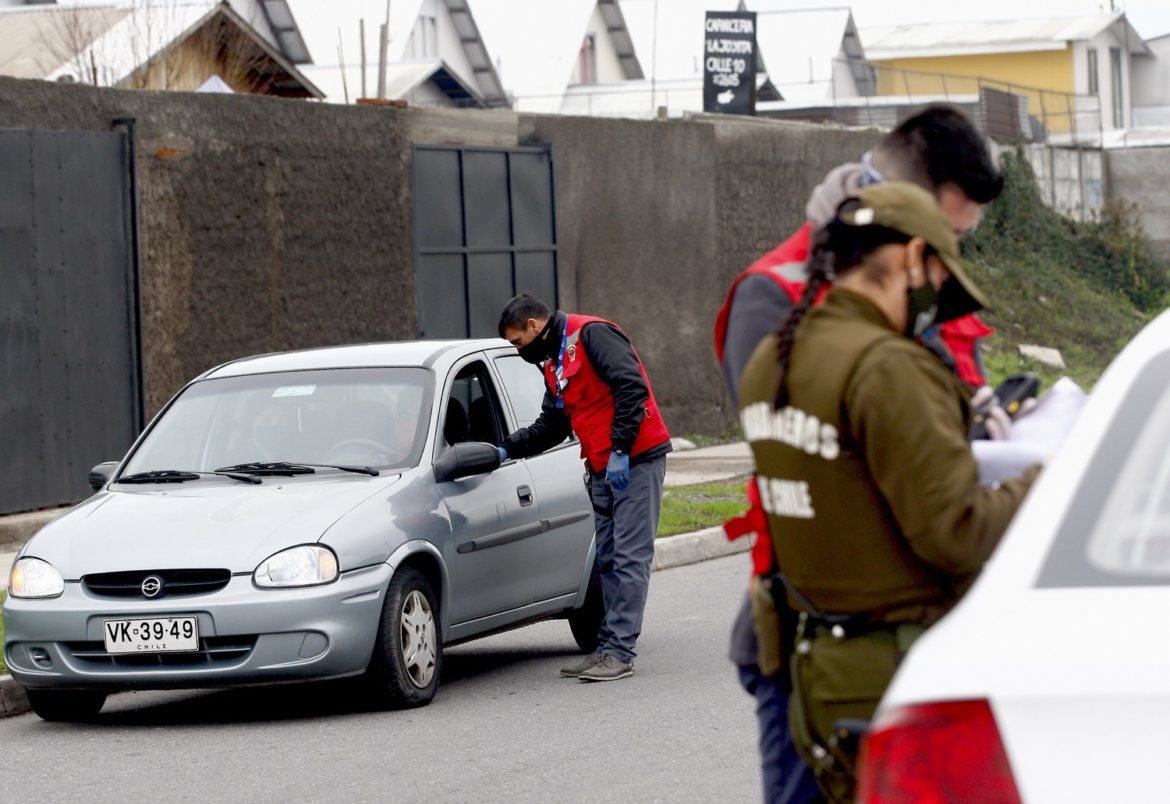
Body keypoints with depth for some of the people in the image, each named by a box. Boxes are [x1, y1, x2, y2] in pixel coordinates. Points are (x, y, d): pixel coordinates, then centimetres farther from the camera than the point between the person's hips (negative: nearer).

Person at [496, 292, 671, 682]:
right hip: (603, 472, 10)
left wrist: (620, 450, -22)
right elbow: (549, 427, 26)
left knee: (629, 559, -10)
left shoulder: (592, 335, -10)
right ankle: (611, 649, 10)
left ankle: (618, 651, -13)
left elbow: (632, 388, -20)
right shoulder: (554, 364, 20)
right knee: (607, 562, 8)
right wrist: (506, 450, 16)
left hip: (636, 463, -10)